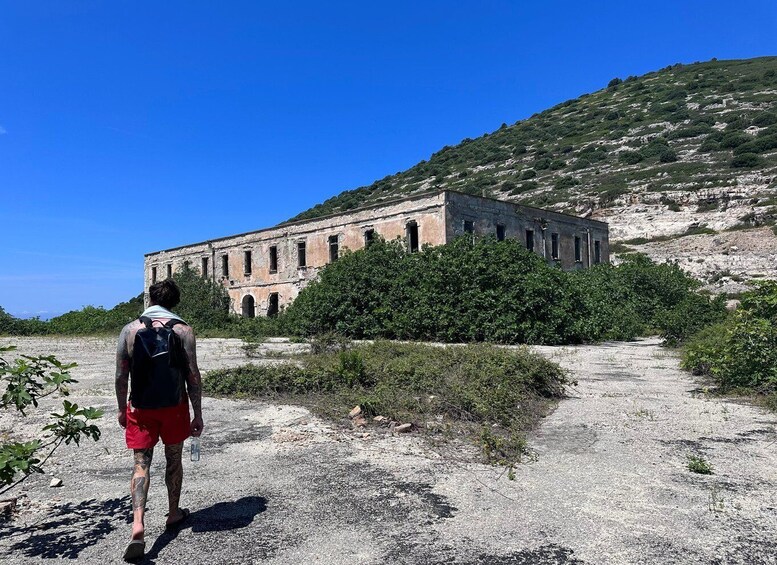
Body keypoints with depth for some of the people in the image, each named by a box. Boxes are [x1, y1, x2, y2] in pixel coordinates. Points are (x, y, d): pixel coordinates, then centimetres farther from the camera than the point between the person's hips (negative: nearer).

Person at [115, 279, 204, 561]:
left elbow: (121, 376, 0)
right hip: (174, 405, 0)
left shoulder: (129, 329, -3)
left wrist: (121, 409, 14)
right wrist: (198, 414, -1)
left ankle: (138, 525, -13)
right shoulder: (182, 330, -8)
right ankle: (174, 514, 32)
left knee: (141, 464, 4)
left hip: (140, 407, 1)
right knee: (173, 459, 17)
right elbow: (192, 376, -9)